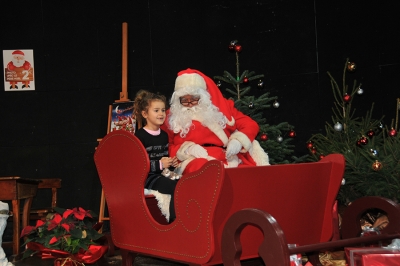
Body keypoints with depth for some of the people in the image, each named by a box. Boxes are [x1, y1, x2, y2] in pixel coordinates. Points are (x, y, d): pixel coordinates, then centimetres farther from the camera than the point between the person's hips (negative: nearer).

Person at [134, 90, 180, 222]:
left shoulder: (164, 135, 16)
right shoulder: (140, 136, -9)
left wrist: (172, 162, 7)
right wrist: (160, 165, -15)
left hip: (163, 175, 7)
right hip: (147, 177, -7)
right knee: (176, 188, -29)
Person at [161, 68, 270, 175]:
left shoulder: (221, 107, 17)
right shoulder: (172, 116, 14)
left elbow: (251, 125, 15)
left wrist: (237, 141, -5)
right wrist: (187, 149, -9)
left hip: (227, 158, 1)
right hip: (195, 160, -1)